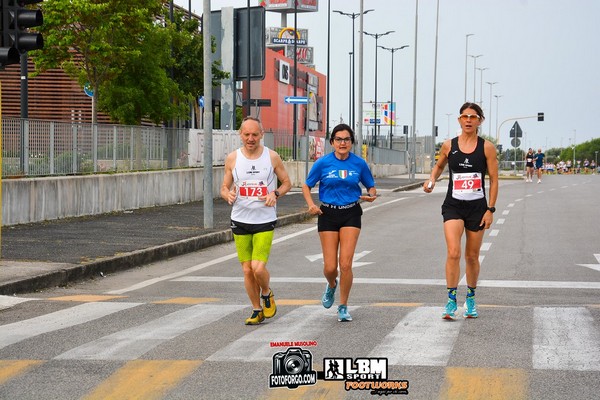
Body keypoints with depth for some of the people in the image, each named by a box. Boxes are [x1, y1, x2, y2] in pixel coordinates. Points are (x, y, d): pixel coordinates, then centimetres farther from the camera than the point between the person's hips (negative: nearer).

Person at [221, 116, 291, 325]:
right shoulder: (233, 158, 2)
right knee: (247, 270, 5)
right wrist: (228, 194, -15)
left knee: (258, 268, -14)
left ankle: (267, 294, 18)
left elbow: (287, 183, 9)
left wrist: (275, 194, -12)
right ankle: (257, 311, 21)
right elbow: (224, 187, 8)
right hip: (240, 220, 2)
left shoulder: (272, 157, -2)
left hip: (265, 221, -2)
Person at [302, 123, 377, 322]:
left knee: (345, 264, -10)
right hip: (328, 214, 0)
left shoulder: (359, 164, 0)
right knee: (330, 267, 0)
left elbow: (371, 186, 12)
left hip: (351, 214, 0)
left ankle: (343, 307, 7)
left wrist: (371, 195, -11)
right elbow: (306, 186, 7)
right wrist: (311, 205, -11)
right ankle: (331, 286, 38)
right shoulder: (323, 163, -3)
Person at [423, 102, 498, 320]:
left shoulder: (486, 147, -2)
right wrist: (432, 180, 0)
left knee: (472, 256, 10)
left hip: (477, 207, 0)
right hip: (453, 206, 0)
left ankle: (470, 298, 29)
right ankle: (451, 300, -9)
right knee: (453, 253, -16)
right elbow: (439, 165, 21)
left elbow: (494, 180, 0)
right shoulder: (449, 145, 1)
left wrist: (490, 209, -5)